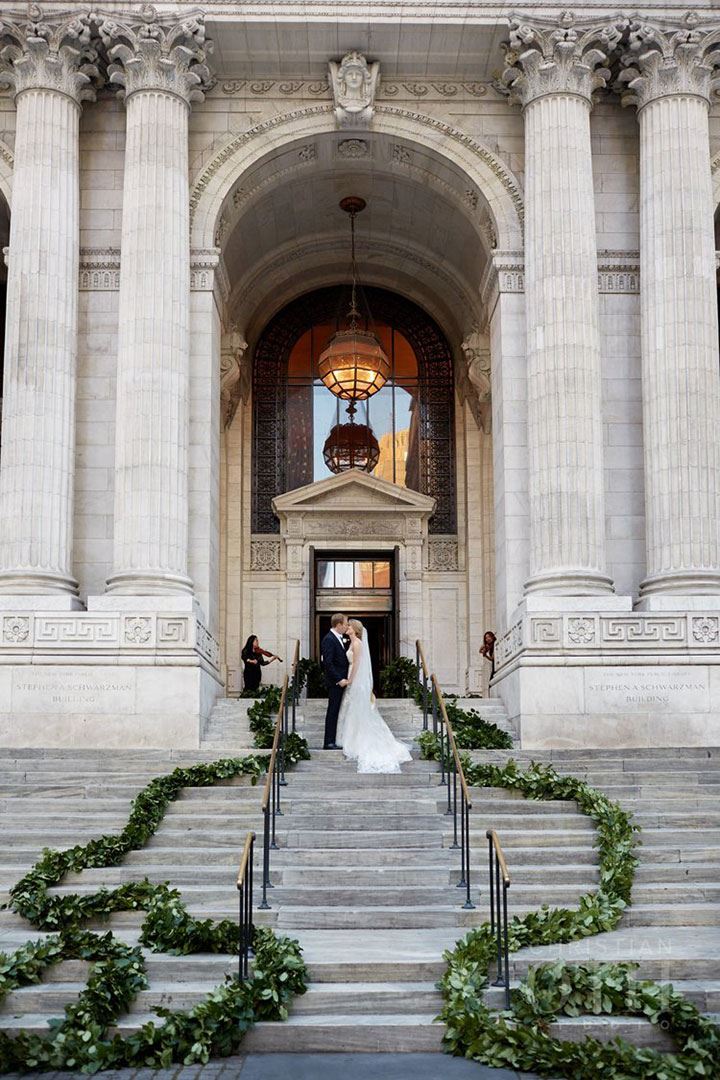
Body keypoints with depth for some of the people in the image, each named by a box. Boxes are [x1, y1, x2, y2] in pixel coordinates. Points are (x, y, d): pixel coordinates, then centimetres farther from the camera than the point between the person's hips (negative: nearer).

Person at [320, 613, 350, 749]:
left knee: (337, 712, 10)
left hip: (342, 681, 9)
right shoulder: (329, 639, -15)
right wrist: (339, 679, -21)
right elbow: (327, 663, -21)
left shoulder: (338, 638, 15)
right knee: (333, 711, -5)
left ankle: (334, 740, 15)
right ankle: (329, 742, -1)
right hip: (335, 682, -9)